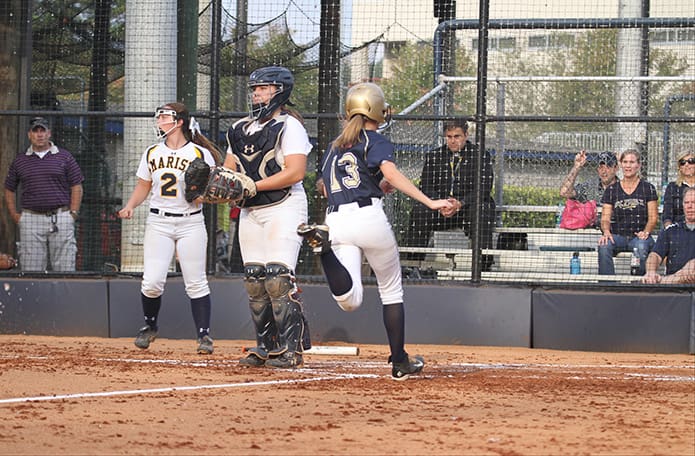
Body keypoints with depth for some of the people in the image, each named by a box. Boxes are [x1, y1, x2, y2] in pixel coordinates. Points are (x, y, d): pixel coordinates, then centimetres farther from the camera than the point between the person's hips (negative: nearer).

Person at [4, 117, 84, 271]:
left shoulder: (64, 157, 7)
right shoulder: (20, 161, 12)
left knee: (64, 269, -3)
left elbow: (76, 187, 6)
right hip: (31, 221, 2)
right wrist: (14, 215, 8)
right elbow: (9, 189, 19)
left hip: (61, 219, -2)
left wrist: (73, 213, -3)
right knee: (30, 272, 0)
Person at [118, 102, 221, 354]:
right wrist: (130, 206, 1)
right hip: (158, 222, 3)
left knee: (196, 283, -5)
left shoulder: (200, 154, -2)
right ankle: (150, 326, 17)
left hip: (190, 223, -3)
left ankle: (204, 335, 3)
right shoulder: (152, 153, 11)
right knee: (152, 281, -8)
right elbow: (143, 187, 18)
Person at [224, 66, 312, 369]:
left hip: (284, 209, -7)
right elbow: (229, 168, 17)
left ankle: (291, 349, -11)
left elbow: (295, 172, -17)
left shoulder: (289, 125, -7)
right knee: (254, 281, 5)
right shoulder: (240, 129, 16)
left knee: (278, 278, -15)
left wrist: (252, 186, -20)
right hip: (250, 212, 7)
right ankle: (266, 347, 13)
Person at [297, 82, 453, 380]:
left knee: (350, 300, -12)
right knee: (391, 290, 13)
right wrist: (430, 202, -22)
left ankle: (322, 244, -31)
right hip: (369, 218, -4)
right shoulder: (377, 142, 4)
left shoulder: (334, 146, 24)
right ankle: (400, 362, 14)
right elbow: (390, 173, -15)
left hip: (335, 219, 4)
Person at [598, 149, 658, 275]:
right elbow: (605, 217, 8)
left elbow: (653, 217, 5)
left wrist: (645, 232, -16)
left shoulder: (648, 188, 9)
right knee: (604, 246, -32)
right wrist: (606, 232, -15)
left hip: (639, 236, -1)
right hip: (617, 235, 1)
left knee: (641, 247, -37)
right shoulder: (612, 190, 13)